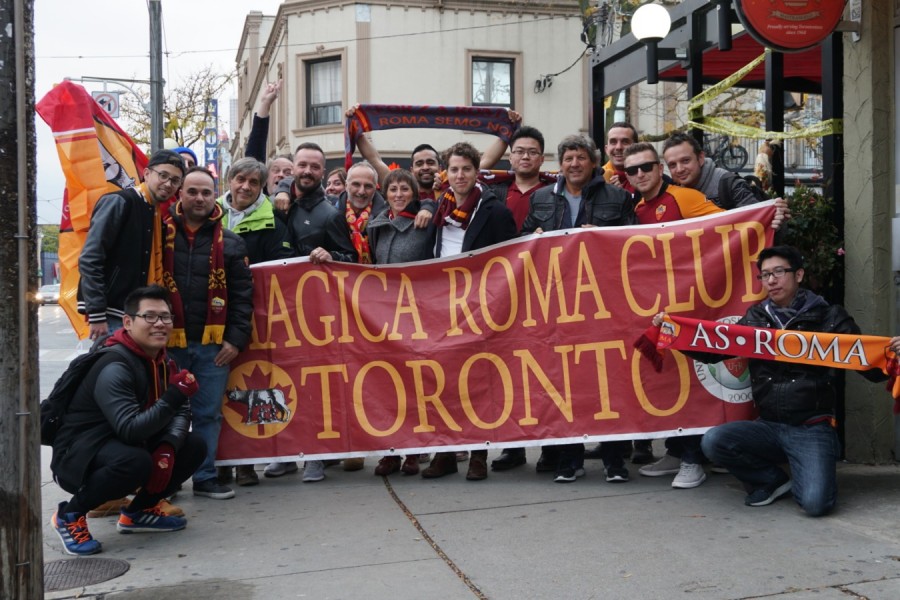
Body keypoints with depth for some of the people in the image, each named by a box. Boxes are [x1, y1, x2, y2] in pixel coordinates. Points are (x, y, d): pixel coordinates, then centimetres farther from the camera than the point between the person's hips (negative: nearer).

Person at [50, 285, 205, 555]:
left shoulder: (163, 363, 4)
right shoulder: (114, 369, -25)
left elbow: (181, 413, 1)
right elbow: (129, 429, -34)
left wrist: (167, 448, -18)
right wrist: (173, 398, -39)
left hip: (124, 445, 9)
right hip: (77, 457, -8)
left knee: (194, 447, -2)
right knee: (136, 462, -37)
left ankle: (138, 512, 13)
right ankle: (70, 515, -11)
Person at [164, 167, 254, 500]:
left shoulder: (230, 243, 8)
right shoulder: (162, 234, 5)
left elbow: (242, 295, 6)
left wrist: (236, 338, -3)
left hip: (213, 344, 1)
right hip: (168, 341, -1)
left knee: (208, 413, 7)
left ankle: (205, 478, 18)